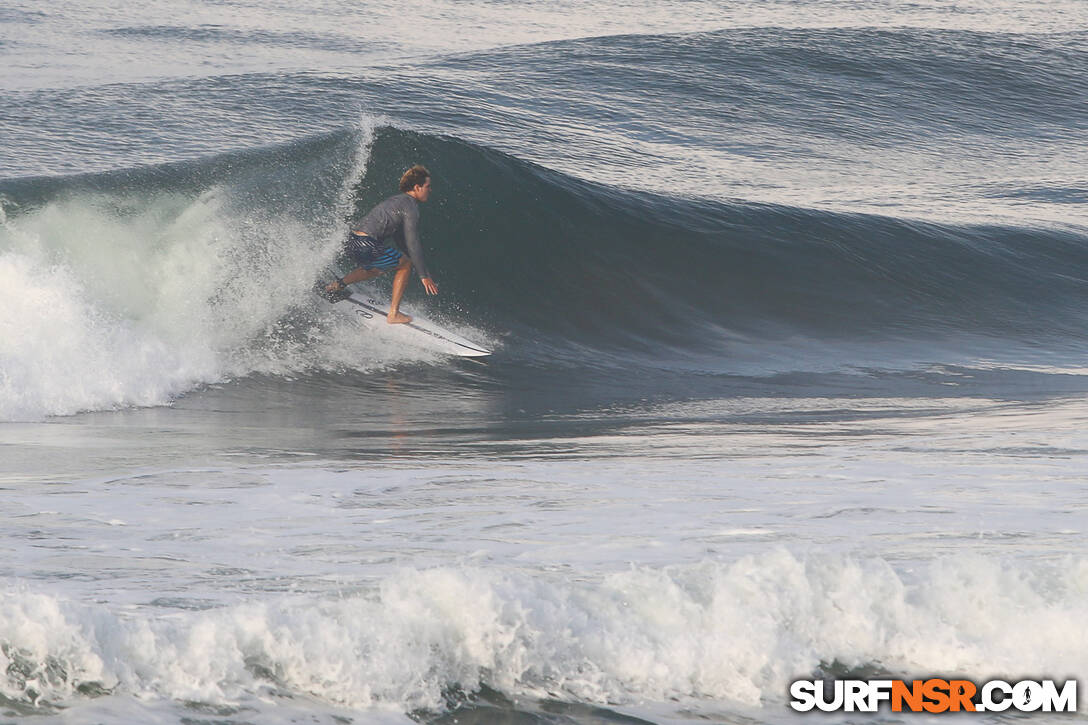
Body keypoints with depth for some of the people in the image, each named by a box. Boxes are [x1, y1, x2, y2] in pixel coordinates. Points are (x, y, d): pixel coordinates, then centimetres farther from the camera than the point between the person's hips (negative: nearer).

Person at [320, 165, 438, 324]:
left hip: (350, 241, 9)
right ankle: (394, 314, 10)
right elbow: (412, 244, -8)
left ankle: (338, 284, 20)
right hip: (366, 244, -9)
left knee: (376, 268, 35)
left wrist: (422, 268, 38)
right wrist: (424, 276, -3)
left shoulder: (397, 201, 26)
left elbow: (400, 239, 35)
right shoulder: (410, 207, -4)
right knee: (405, 265, 11)